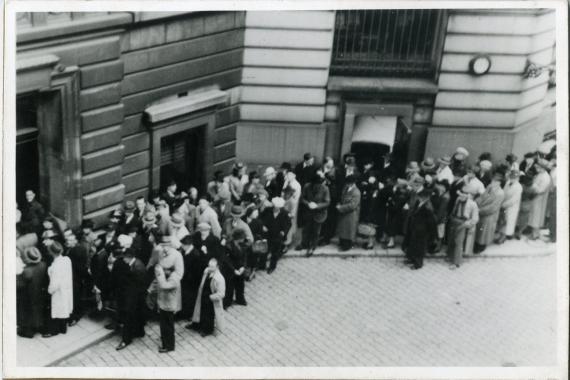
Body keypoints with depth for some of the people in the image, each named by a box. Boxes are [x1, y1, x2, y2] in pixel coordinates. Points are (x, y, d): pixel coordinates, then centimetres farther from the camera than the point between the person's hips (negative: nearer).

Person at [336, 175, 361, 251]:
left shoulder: (356, 193, -23)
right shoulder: (345, 189, 2)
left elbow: (352, 205, -27)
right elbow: (342, 198, 16)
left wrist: (341, 208, -23)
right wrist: (339, 204, -4)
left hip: (351, 214, -8)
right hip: (343, 213, 8)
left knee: (349, 229, 4)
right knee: (342, 227, 17)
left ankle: (348, 245, 18)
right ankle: (342, 242, 33)